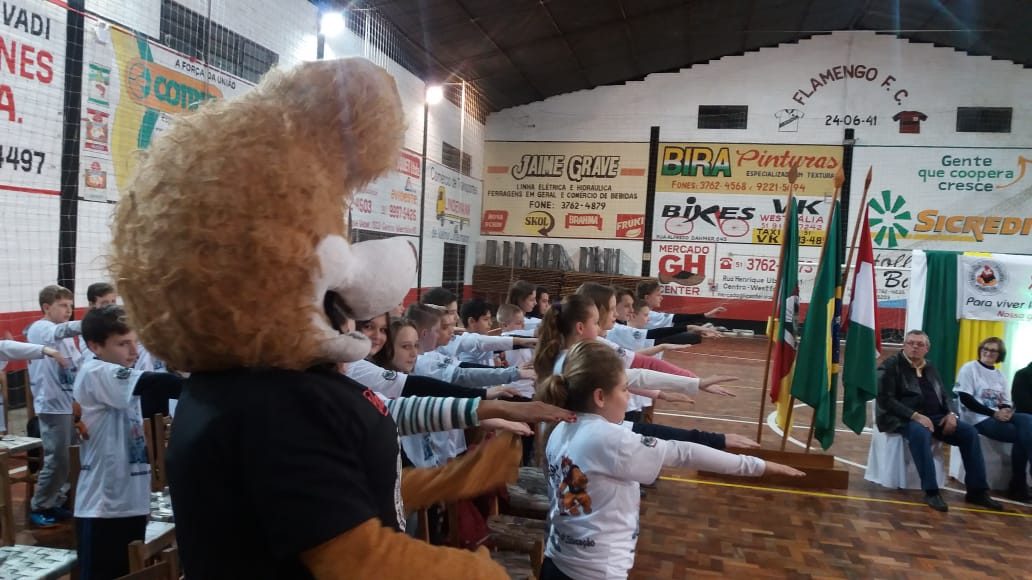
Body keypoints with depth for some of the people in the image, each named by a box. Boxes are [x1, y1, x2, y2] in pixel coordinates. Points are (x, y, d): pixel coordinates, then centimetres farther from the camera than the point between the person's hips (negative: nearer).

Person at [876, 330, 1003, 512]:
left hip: (935, 417, 7)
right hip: (903, 419, -7)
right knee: (920, 432, -38)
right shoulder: (891, 365, -3)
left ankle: (977, 491, -5)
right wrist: (915, 415, -23)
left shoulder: (930, 368, 19)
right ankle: (931, 491, -32)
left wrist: (951, 413, -4)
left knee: (969, 431, -13)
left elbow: (945, 396, 20)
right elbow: (885, 399, -13)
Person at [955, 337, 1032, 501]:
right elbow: (966, 400, -11)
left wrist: (1006, 410, -14)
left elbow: (1006, 402, 12)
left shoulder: (999, 375, 19)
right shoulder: (969, 368, 0)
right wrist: (994, 413, -19)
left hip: (998, 416, 5)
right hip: (978, 418, -5)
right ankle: (1018, 485, -14)